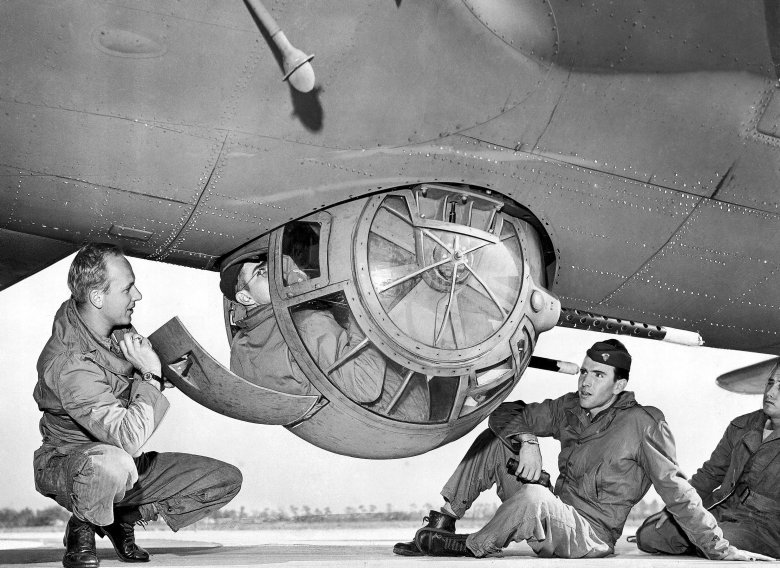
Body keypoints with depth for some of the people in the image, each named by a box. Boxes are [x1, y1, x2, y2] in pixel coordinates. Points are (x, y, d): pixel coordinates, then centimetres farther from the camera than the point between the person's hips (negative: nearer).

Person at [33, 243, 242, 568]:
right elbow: (129, 439, -37)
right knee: (112, 463, -45)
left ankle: (125, 518, 9)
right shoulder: (70, 366, -31)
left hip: (126, 463, 8)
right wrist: (150, 376, -27)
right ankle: (82, 528, -11)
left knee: (226, 480, -6)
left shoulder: (113, 322, -4)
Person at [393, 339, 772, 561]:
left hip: (592, 535, -7)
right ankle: (441, 523, -3)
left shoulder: (643, 424, -12)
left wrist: (720, 550, -14)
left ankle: (469, 548, -14)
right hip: (555, 520, 7)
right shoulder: (570, 409, 7)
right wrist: (527, 441, -13)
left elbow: (676, 491, -12)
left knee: (534, 497, -38)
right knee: (495, 440, -2)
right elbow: (507, 414, 9)